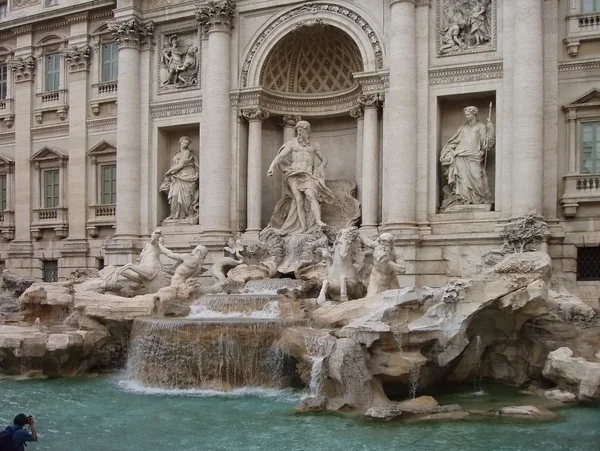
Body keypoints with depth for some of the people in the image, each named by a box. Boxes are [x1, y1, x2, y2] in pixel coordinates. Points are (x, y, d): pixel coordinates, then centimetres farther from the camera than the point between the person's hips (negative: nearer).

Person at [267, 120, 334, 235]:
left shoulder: (314, 145, 18)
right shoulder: (292, 143, 12)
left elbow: (324, 160, 27)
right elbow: (280, 157, 4)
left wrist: (319, 170, 8)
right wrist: (272, 167, -14)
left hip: (307, 175, 1)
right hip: (294, 174, 0)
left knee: (311, 195, -25)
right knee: (299, 200, -16)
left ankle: (319, 222, -40)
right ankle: (303, 228, -20)